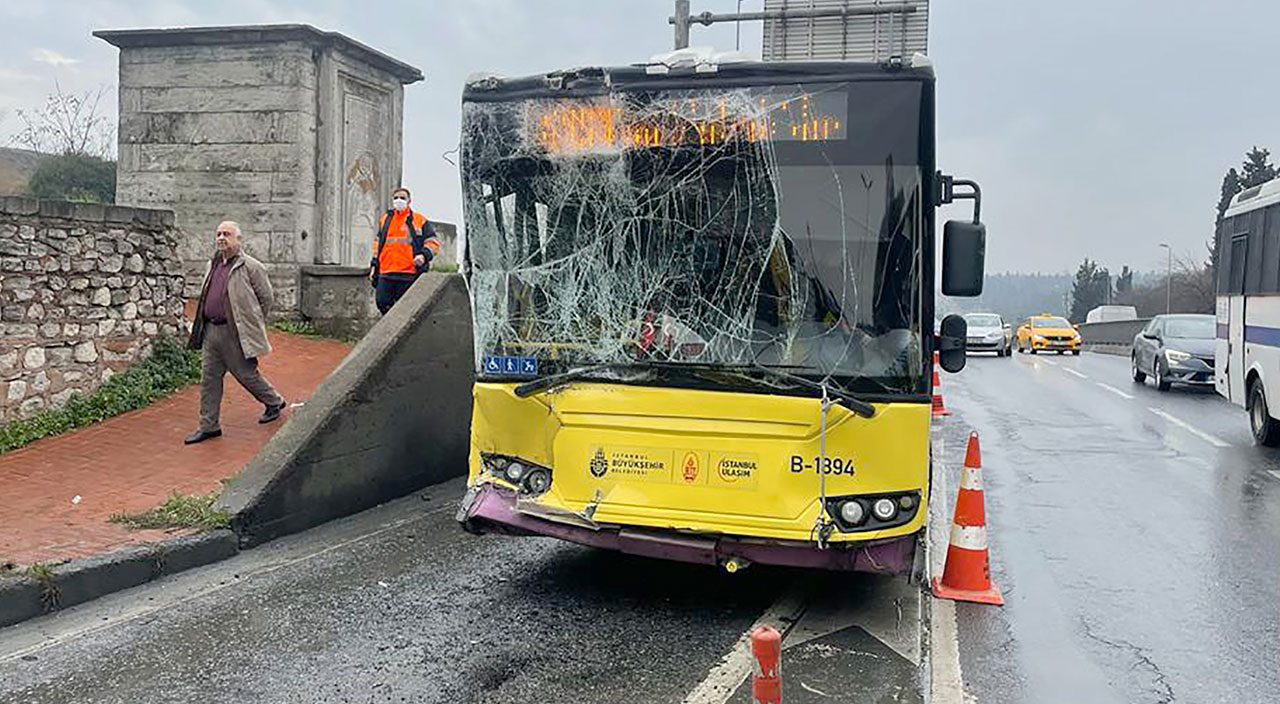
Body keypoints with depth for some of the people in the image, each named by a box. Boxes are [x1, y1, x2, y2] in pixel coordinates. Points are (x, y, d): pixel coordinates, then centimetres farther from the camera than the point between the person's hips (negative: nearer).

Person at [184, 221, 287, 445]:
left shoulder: (250, 267, -10)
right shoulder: (213, 265, 13)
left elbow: (266, 297, -5)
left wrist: (253, 324, 1)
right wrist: (201, 325, 18)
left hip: (235, 334, -7)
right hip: (211, 331, 7)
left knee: (246, 374, 4)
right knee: (209, 378, 8)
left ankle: (274, 402, 29)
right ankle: (209, 426, 15)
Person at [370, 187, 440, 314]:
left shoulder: (420, 220, 5)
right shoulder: (385, 219, 18)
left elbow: (433, 242, 3)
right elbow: (378, 243, 26)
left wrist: (424, 255, -15)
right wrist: (374, 264, 19)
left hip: (409, 274, -4)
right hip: (386, 274, 4)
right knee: (382, 301, -2)